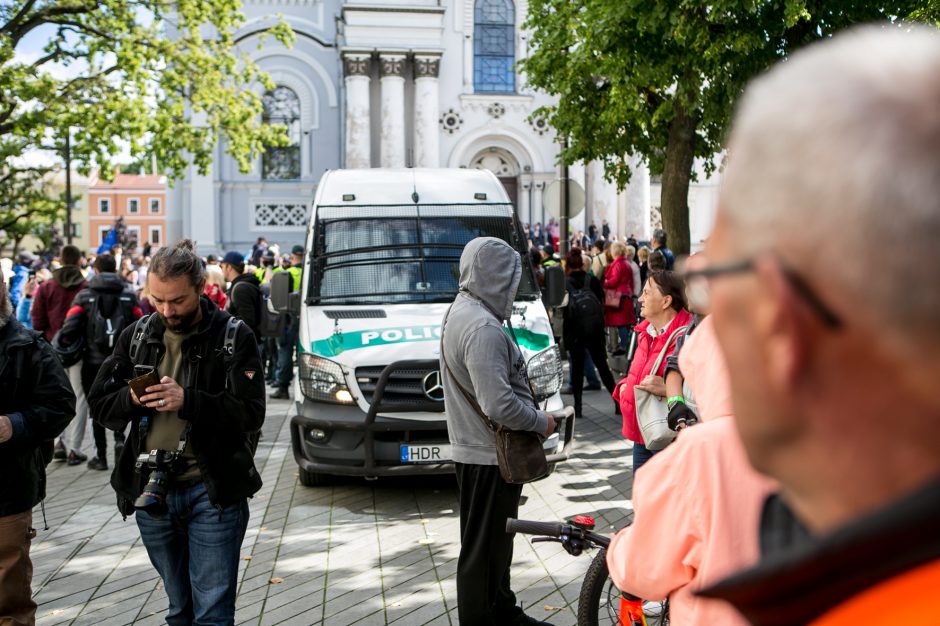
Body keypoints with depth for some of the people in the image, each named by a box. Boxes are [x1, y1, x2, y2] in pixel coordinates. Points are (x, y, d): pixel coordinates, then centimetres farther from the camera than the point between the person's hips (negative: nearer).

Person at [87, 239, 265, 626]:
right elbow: (99, 405, 7)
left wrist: (186, 400, -24)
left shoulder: (233, 336, -7)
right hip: (151, 488, 5)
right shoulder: (137, 336, 7)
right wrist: (132, 399, -14)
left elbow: (251, 413, -14)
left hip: (213, 492, -4)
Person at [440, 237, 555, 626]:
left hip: (473, 448, 11)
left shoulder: (459, 312, 9)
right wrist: (541, 422, -13)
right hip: (489, 455, -11)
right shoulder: (483, 327, -24)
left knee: (497, 541, 22)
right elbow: (498, 405, -29)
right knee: (483, 549, 1)